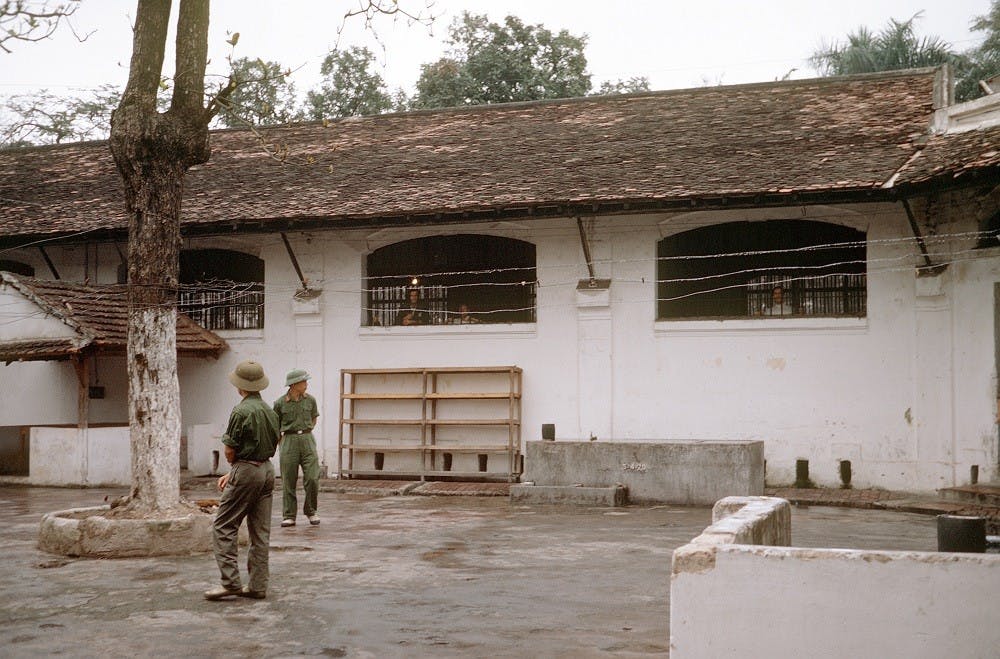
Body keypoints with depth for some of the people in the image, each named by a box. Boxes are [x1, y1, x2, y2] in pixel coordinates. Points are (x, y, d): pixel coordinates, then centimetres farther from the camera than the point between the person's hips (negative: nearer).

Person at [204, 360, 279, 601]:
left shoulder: (241, 411, -15)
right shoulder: (270, 410, 10)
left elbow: (230, 450, -11)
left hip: (246, 472, -8)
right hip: (268, 470, 8)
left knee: (223, 527, 0)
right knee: (260, 531, 9)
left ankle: (230, 582, -5)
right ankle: (258, 586, 11)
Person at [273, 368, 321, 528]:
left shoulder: (310, 400, 4)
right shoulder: (280, 403, -3)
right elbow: (275, 425, 8)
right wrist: (280, 442, 5)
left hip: (307, 440, 2)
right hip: (289, 442, -2)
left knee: (312, 478, -5)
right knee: (288, 480, 0)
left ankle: (310, 511, 13)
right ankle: (289, 516, 9)